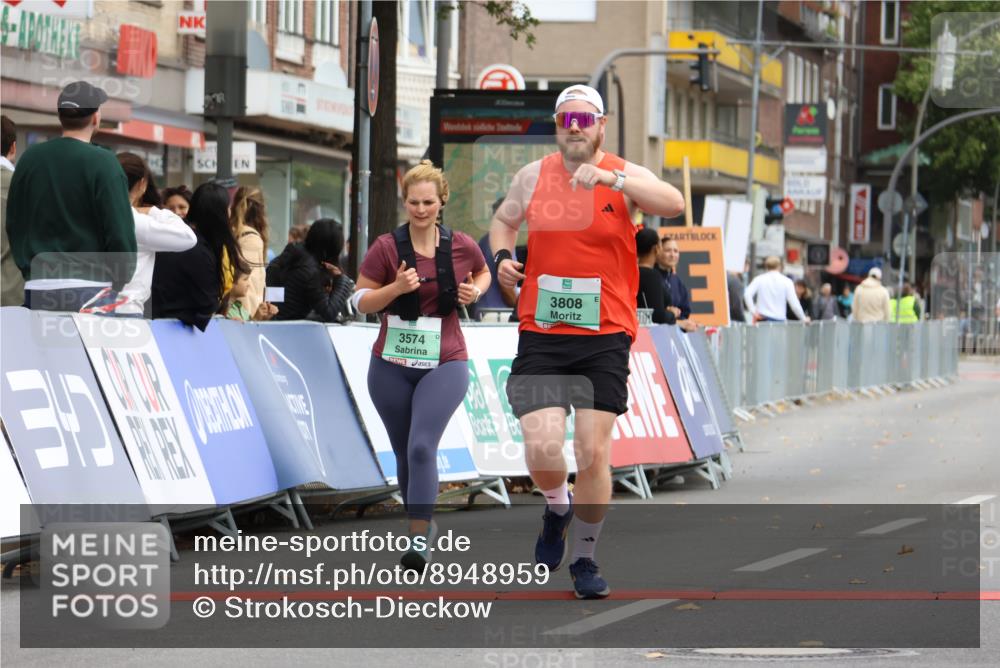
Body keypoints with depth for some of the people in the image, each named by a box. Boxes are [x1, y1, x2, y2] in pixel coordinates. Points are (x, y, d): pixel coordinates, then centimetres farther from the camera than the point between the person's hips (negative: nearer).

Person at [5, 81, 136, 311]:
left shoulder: (29, 159, 8)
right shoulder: (102, 163, -8)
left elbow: (13, 224, 15)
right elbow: (120, 230, -10)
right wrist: (122, 282, 2)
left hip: (37, 288, 5)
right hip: (89, 288, -5)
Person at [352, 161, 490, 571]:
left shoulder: (461, 246, -2)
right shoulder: (386, 248, -5)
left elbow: (483, 273, 20)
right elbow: (360, 301, -3)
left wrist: (475, 291, -2)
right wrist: (396, 288, -20)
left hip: (445, 364, -2)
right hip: (392, 366, 2)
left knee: (422, 446, -18)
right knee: (404, 453, 11)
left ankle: (419, 539, -19)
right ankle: (422, 523, 32)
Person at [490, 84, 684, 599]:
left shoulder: (625, 175, -3)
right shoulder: (532, 176, 7)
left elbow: (674, 205, -23)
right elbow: (504, 219, 26)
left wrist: (611, 178, -34)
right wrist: (501, 256, 4)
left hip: (605, 337, -1)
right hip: (541, 335, 2)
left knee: (594, 453, -2)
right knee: (542, 448, -11)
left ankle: (585, 558, 16)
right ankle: (557, 508, 23)